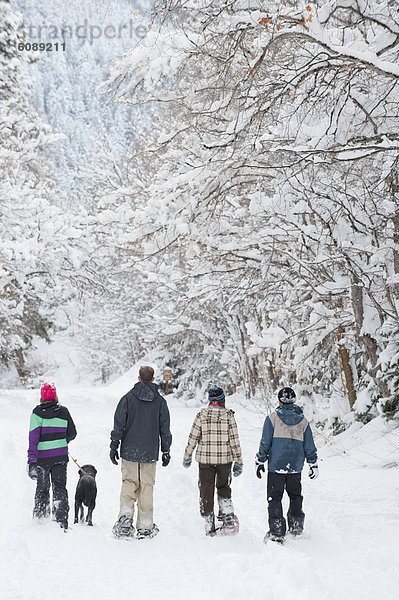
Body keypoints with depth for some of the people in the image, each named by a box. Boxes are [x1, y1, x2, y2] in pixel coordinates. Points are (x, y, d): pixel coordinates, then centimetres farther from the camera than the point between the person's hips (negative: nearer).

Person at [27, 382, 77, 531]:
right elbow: (72, 434, 8)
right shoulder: (63, 411, 1)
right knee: (59, 488, 6)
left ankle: (40, 520, 19)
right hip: (60, 456, 1)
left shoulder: (37, 413, -7)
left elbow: (33, 437, -11)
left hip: (42, 457, -1)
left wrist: (31, 460, -10)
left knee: (42, 488, 14)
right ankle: (61, 522, -4)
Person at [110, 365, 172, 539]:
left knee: (129, 484, 8)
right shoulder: (160, 401, 2)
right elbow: (165, 429, 5)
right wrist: (166, 451, 13)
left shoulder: (128, 398, -3)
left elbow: (119, 425, -3)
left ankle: (125, 517, -11)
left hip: (129, 451, -1)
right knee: (147, 487, 6)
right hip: (150, 453, 1)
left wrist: (114, 446, 4)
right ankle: (145, 527, 8)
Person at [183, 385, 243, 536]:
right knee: (224, 489, 20)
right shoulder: (228, 415, -5)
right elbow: (234, 440, -4)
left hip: (205, 458, 0)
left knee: (206, 492, 10)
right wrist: (239, 462, 2)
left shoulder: (201, 415, -3)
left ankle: (209, 527, 12)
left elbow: (192, 438, -1)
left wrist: (187, 457, 12)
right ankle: (228, 519, 7)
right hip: (225, 458, 0)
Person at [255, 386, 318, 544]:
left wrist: (260, 461, 2)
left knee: (274, 497, 1)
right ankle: (296, 525, 26)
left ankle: (276, 531, -6)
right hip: (296, 466, 3)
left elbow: (265, 442, -5)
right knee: (295, 495, 22)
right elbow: (310, 446, 8)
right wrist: (313, 464, 17)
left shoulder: (273, 417, -4)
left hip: (276, 466, -3)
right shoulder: (303, 420, 5)